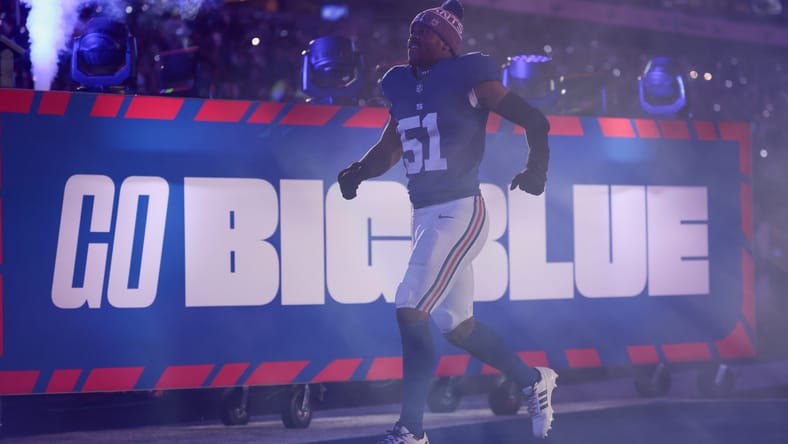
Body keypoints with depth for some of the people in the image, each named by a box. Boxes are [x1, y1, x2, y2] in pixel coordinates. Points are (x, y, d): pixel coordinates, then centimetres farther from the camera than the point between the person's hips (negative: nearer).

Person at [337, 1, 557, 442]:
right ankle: (534, 381, 34)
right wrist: (358, 171, 3)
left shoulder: (467, 78, -7)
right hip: (425, 216, 8)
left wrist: (537, 168, -22)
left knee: (411, 312, -15)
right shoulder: (402, 86, 14)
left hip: (460, 212, -8)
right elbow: (390, 149, 22)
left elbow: (534, 119, -6)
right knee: (459, 326, 14)